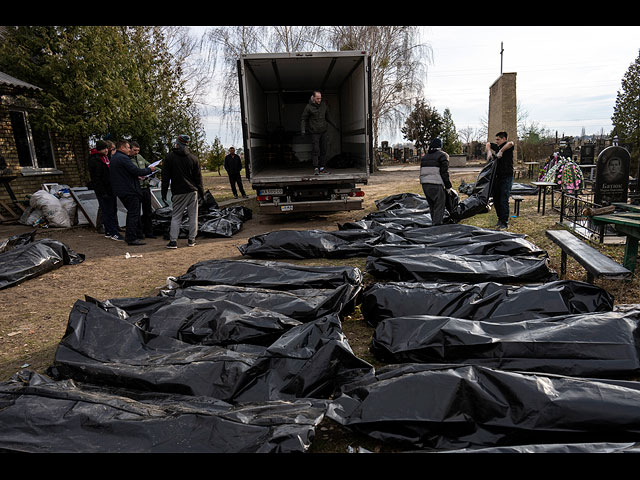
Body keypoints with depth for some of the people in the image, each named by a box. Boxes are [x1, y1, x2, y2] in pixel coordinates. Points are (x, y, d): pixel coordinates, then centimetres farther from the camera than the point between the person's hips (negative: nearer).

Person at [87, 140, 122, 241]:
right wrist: (102, 192, -19)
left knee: (113, 210, 10)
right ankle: (113, 233, -4)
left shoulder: (107, 157, 16)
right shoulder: (94, 160, -11)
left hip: (111, 189, 9)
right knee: (107, 212, -6)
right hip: (103, 190, -9)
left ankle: (108, 232, 18)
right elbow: (95, 178, -15)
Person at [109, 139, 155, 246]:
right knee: (133, 214, -6)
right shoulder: (123, 158, -15)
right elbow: (136, 171, -20)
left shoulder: (113, 158, 18)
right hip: (129, 191, -10)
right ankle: (132, 238, -5)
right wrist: (149, 169, -5)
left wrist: (136, 176, 17)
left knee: (132, 213, 19)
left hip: (121, 191, 10)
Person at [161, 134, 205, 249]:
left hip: (178, 192, -1)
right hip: (192, 191, 1)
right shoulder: (193, 158, 6)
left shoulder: (169, 158, 0)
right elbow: (198, 177, 9)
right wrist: (201, 192, 14)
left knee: (176, 216, 3)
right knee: (193, 215, 7)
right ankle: (191, 239, 9)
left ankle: (173, 241, -2)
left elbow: (165, 177, 1)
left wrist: (164, 192, 6)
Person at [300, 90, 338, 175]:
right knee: (315, 150, -10)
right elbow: (303, 119, -3)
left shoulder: (324, 105, 6)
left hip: (323, 131, 5)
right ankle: (316, 168, -8)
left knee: (323, 150, 5)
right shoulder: (308, 107, -8)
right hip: (314, 132, -5)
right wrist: (303, 130, -17)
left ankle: (322, 168, 12)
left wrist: (334, 126, 24)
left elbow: (327, 117, 20)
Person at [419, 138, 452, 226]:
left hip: (424, 185, 7)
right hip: (436, 185, -7)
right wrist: (448, 187, -1)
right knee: (439, 206, -2)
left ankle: (434, 223, 27)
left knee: (432, 205, 18)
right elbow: (444, 173, -8)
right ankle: (437, 224, -7)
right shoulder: (442, 155, -2)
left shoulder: (424, 156, 19)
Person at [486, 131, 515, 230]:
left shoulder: (507, 147, -7)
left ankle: (505, 223, -6)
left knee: (504, 201, -10)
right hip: (497, 177, 8)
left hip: (507, 177, -7)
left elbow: (511, 143, -29)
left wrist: (501, 151, -23)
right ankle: (500, 219, 27)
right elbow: (488, 144, 23)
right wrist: (489, 152, 7)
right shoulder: (497, 147, 12)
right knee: (496, 199, 13)